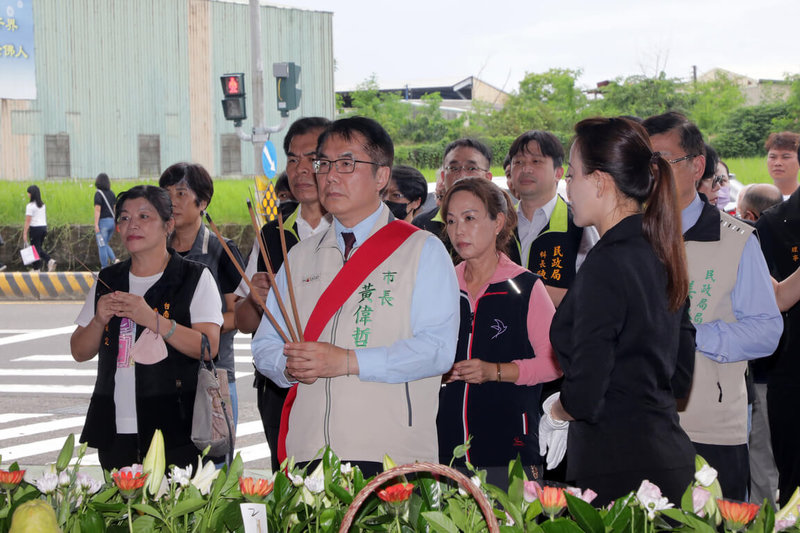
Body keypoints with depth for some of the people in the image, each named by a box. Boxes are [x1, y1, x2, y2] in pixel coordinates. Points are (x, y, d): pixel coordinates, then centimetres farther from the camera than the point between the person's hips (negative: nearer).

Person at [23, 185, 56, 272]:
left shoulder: (30, 206, -12)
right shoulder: (43, 205, 11)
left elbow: (28, 221, -14)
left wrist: (25, 233, -12)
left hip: (35, 228, -7)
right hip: (44, 227, 7)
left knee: (35, 249, 1)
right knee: (39, 248, 18)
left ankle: (36, 269, 6)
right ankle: (50, 261, -1)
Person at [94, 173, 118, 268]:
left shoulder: (98, 193, -12)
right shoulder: (111, 193, 9)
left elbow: (97, 209, -19)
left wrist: (96, 225, -21)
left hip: (102, 222, -7)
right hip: (111, 221, 7)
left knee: (102, 246, 0)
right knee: (105, 244, 19)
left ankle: (104, 268, 0)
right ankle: (114, 260, -4)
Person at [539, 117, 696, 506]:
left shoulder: (605, 265, -16)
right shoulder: (661, 255, 11)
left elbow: (584, 396, -18)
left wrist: (554, 412, 2)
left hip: (619, 471, -9)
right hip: (670, 456, 9)